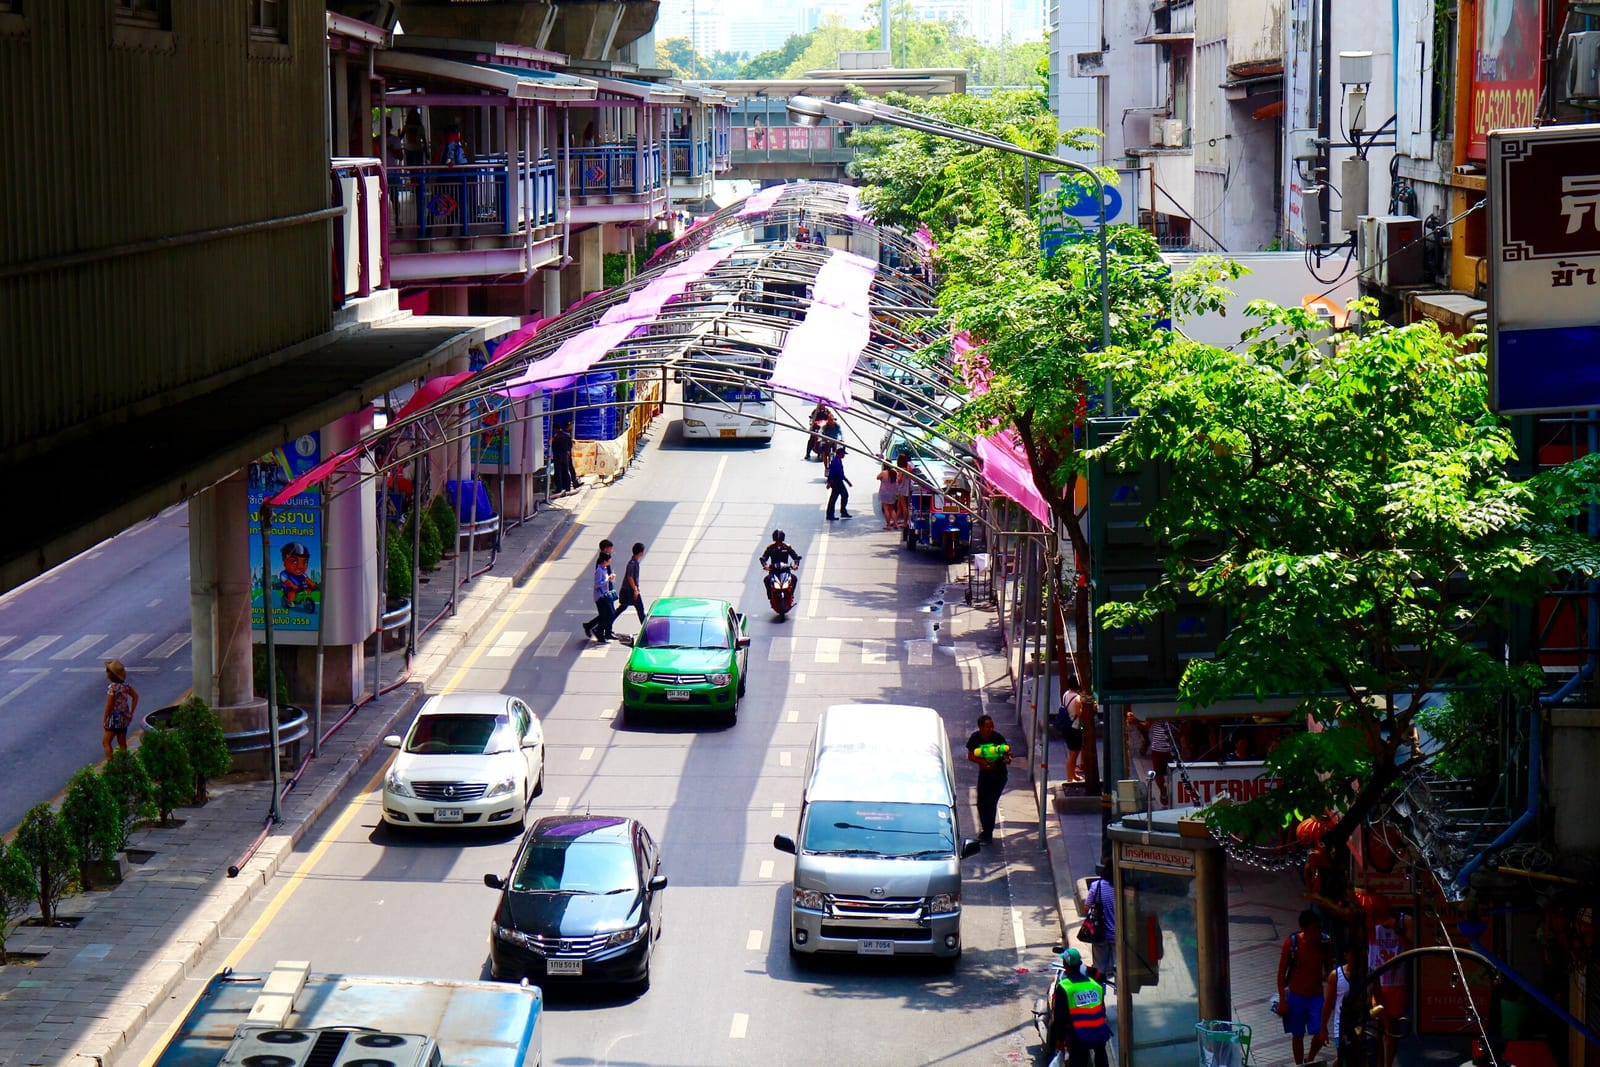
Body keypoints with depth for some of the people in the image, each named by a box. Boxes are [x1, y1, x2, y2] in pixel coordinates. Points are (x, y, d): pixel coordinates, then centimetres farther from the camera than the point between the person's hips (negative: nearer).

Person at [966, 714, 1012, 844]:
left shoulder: (998, 737, -19)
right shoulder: (975, 738, -10)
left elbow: (1006, 753, -12)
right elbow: (970, 756, -8)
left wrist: (1007, 758, -36)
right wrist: (982, 761, -26)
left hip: (999, 774, -4)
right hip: (984, 773, 4)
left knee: (991, 803, -7)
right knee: (981, 803, 8)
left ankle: (988, 834, 3)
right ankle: (986, 830, 29)